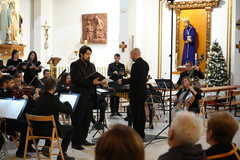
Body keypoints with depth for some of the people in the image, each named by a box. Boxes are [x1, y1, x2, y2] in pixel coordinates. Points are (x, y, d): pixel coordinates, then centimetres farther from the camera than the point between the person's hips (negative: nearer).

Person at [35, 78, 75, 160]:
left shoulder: (39, 99, 1)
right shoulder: (53, 99, -21)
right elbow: (69, 110, -14)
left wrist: (61, 104, 15)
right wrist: (66, 103, 6)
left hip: (38, 130, 7)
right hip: (50, 130, -7)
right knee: (71, 128, 16)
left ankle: (46, 147, 32)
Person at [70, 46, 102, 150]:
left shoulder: (91, 66, 18)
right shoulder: (75, 65, -6)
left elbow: (95, 78, 19)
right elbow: (78, 79, -20)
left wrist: (100, 81, -4)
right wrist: (91, 82, -27)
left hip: (89, 97, 8)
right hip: (79, 97, -7)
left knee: (87, 120, 11)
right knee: (77, 121, -3)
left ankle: (83, 139, 21)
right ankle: (75, 142, 2)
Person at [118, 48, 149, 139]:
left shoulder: (136, 65, -18)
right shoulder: (145, 64, 11)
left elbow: (133, 79, -22)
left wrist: (122, 81, -10)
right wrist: (131, 72, 24)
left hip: (136, 94, -9)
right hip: (143, 93, 9)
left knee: (136, 114, -5)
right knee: (142, 113, 13)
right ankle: (141, 133, 19)